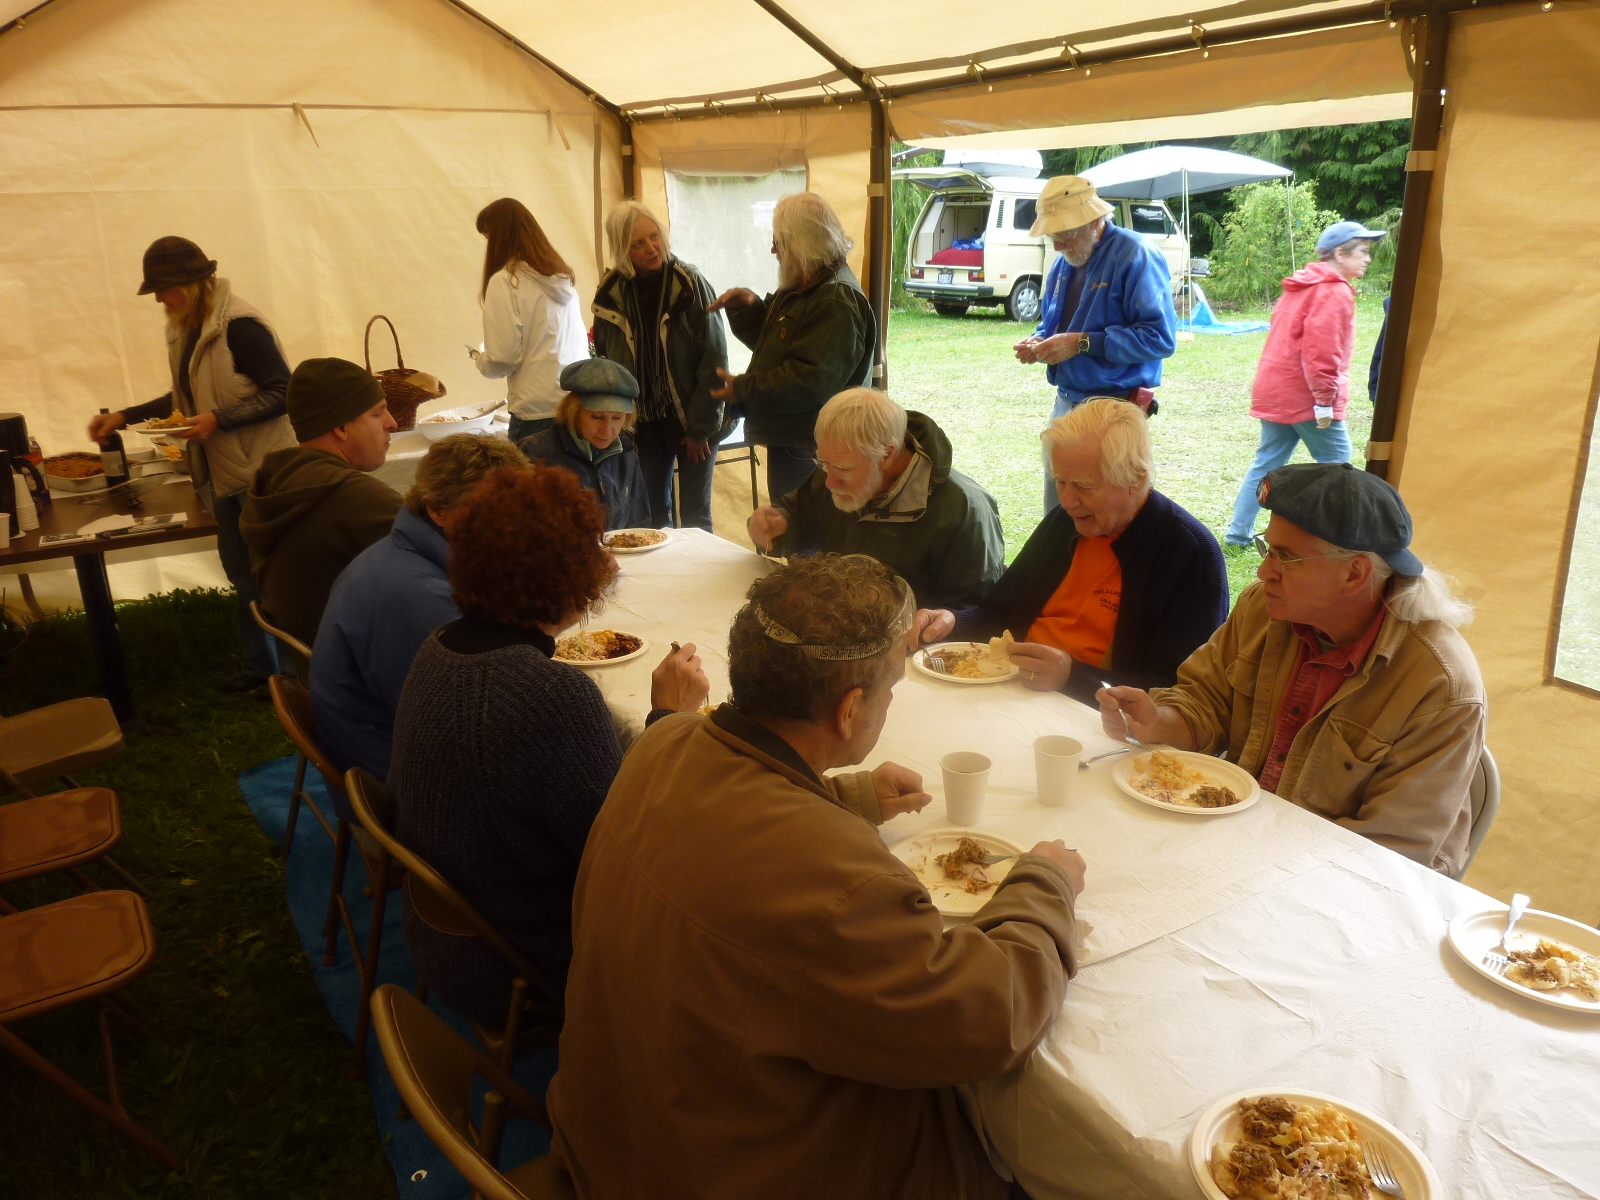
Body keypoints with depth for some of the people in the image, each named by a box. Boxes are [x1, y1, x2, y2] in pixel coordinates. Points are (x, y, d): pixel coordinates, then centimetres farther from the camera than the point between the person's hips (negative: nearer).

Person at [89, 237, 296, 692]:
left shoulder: (238, 326, -17)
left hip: (262, 471, -9)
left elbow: (281, 392, -20)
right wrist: (124, 417, 17)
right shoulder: (186, 331, 10)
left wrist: (218, 421, -24)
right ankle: (261, 666, 29)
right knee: (242, 569, 16)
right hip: (226, 473, 9)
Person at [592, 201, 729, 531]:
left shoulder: (690, 284, -10)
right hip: (644, 423, 3)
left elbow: (713, 359, -11)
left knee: (695, 514, 2)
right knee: (651, 513, 10)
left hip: (692, 419, -3)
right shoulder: (610, 294, -1)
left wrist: (700, 426, -13)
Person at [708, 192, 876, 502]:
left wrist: (742, 389, -18)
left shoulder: (837, 301, -21)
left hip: (810, 451, -10)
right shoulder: (800, 290, 13)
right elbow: (771, 342, 24)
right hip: (788, 441, 10)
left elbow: (810, 381, -28)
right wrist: (748, 307, 3)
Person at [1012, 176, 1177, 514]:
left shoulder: (1134, 256, -12)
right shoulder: (1064, 263, 13)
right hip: (1065, 405, 8)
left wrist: (1082, 343, -22)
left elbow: (1160, 337, -21)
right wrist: (1038, 343, 2)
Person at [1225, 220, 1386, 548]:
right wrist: (1325, 400, -20)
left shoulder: (1300, 286, 17)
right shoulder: (1335, 292, -13)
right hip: (1305, 397, -9)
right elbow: (1320, 351, -22)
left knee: (1267, 461, 13)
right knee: (1336, 461, 3)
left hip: (1274, 392, 9)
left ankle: (1239, 533, 14)